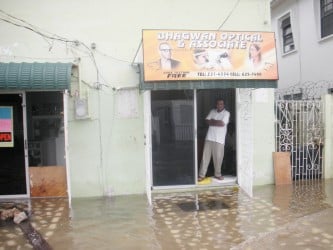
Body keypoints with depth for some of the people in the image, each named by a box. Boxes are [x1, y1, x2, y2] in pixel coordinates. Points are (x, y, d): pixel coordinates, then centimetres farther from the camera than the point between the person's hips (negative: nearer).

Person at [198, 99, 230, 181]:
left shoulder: (226, 113, -4)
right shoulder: (212, 111, 11)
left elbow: (222, 123, -17)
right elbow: (207, 121, 1)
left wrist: (212, 121, -6)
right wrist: (217, 122, -11)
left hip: (219, 139, -3)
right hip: (209, 138, 3)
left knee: (218, 157, 4)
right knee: (205, 156, 2)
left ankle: (217, 174, 23)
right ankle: (202, 175, 8)